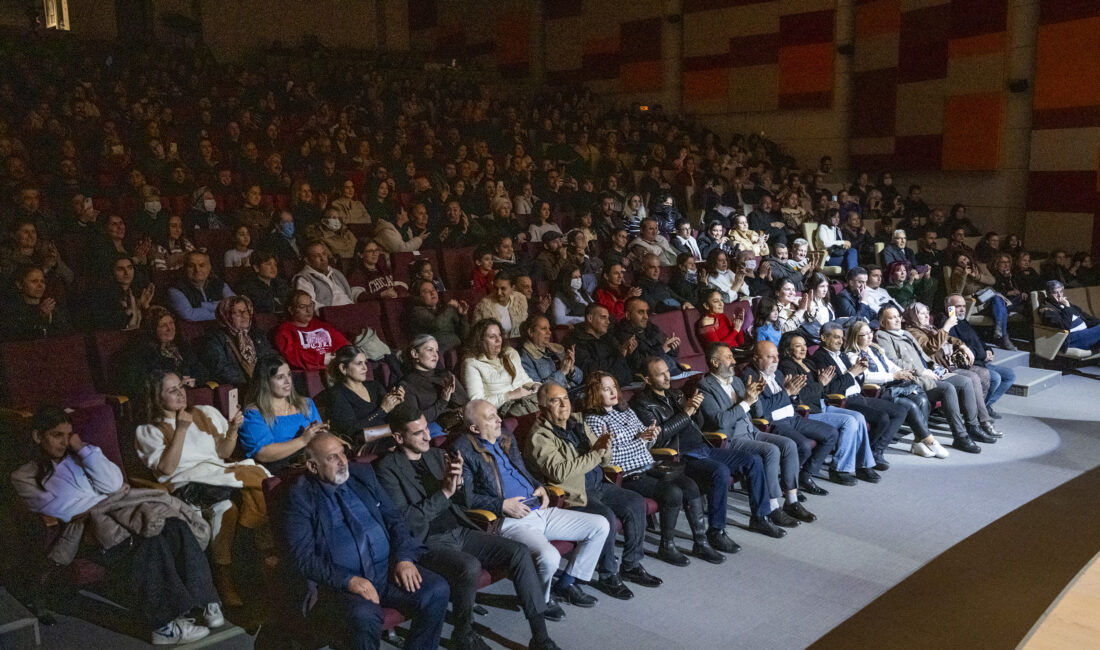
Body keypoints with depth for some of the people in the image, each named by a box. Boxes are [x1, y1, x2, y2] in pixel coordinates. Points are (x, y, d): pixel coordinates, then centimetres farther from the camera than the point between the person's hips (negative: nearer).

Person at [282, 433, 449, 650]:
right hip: (341, 582, -4)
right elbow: (303, 558, -9)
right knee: (364, 615, -35)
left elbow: (394, 517, 12)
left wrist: (404, 557, -5)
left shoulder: (363, 473, 10)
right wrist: (349, 580, -21)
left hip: (388, 569, 5)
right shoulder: (300, 496, -4)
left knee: (438, 591, -19)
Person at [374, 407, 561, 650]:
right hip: (428, 543, -6)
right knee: (470, 567, -35)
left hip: (460, 531, 7)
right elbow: (405, 519, -14)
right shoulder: (387, 468, -6)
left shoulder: (436, 455, 14)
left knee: (519, 552, -13)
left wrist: (458, 482, -7)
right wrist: (444, 492, -16)